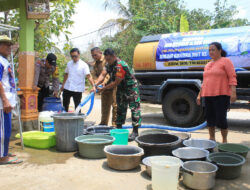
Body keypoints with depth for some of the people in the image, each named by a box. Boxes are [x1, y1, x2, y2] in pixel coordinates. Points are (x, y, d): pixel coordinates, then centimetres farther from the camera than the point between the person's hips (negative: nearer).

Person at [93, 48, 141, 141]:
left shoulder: (120, 66, -28)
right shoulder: (110, 64, 1)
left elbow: (116, 82, -26)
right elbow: (103, 75, -5)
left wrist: (104, 88, -19)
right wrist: (95, 85, -20)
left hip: (131, 87, -9)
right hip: (121, 88, 10)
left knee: (134, 108, -8)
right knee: (120, 108, 14)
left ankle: (135, 131, -6)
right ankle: (119, 128, 23)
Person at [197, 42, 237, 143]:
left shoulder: (226, 61, -1)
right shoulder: (208, 65, 19)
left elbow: (232, 77, -9)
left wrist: (233, 92, -19)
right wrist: (199, 95, 18)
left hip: (221, 95, -7)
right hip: (208, 95, 7)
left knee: (221, 118, -7)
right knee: (210, 117, 10)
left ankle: (224, 140, 8)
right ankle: (212, 138, 23)